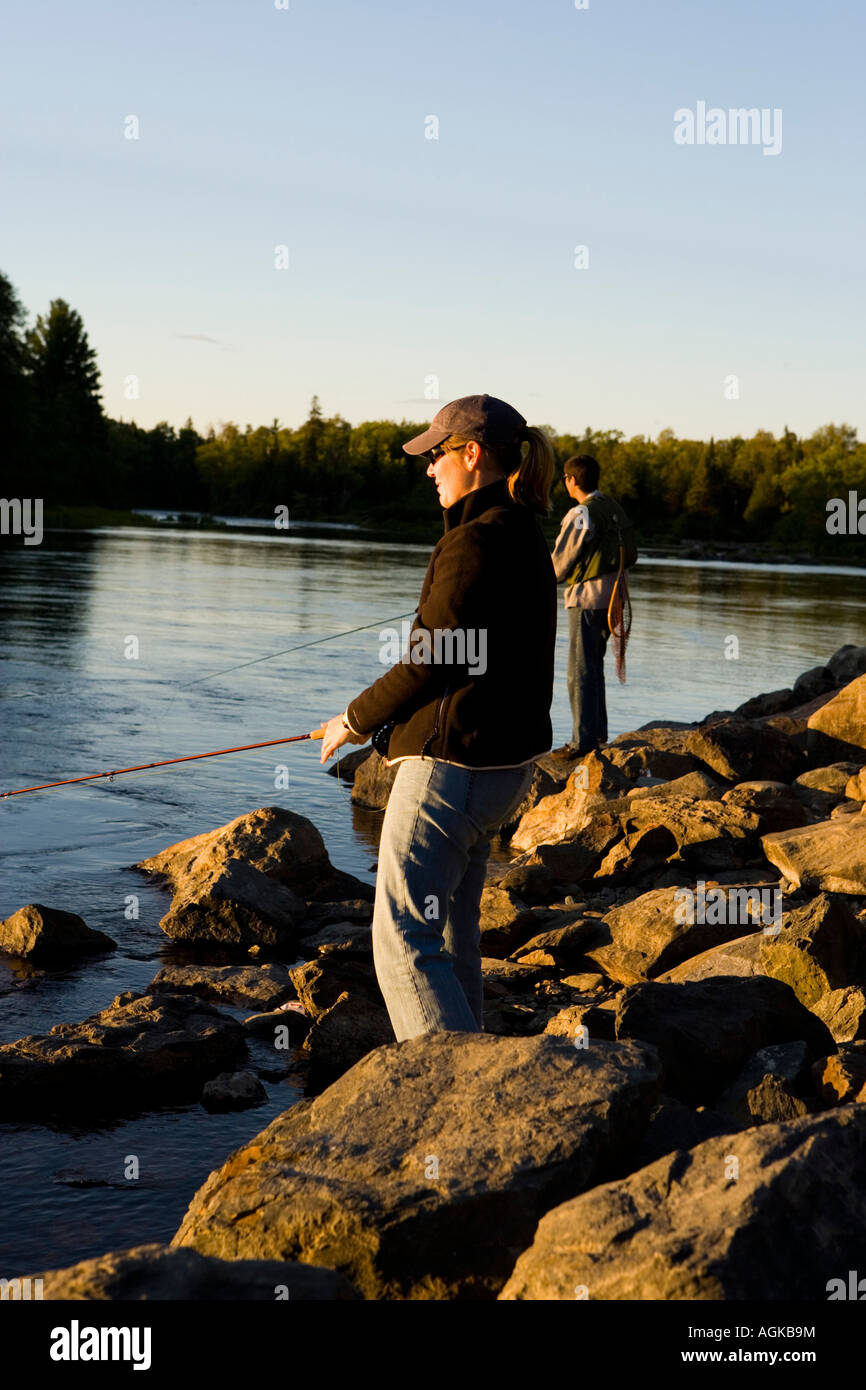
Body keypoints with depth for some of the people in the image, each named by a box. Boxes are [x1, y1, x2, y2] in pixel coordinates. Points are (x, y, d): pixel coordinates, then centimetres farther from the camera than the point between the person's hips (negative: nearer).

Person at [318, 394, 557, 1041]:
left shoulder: (475, 543, -19)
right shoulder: (526, 539, 12)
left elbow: (430, 663, -20)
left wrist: (356, 719, -4)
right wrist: (380, 716, 21)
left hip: (452, 764, -10)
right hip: (507, 762, 10)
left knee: (404, 938, -6)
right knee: (452, 933, 21)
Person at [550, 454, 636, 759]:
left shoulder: (581, 514, -16)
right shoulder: (615, 509, 9)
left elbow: (560, 562, -12)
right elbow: (630, 556, 13)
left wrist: (555, 575, 8)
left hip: (586, 598, -8)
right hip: (611, 595, 8)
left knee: (581, 671, -4)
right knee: (594, 666, 18)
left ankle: (583, 740, -4)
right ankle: (599, 731, 24)